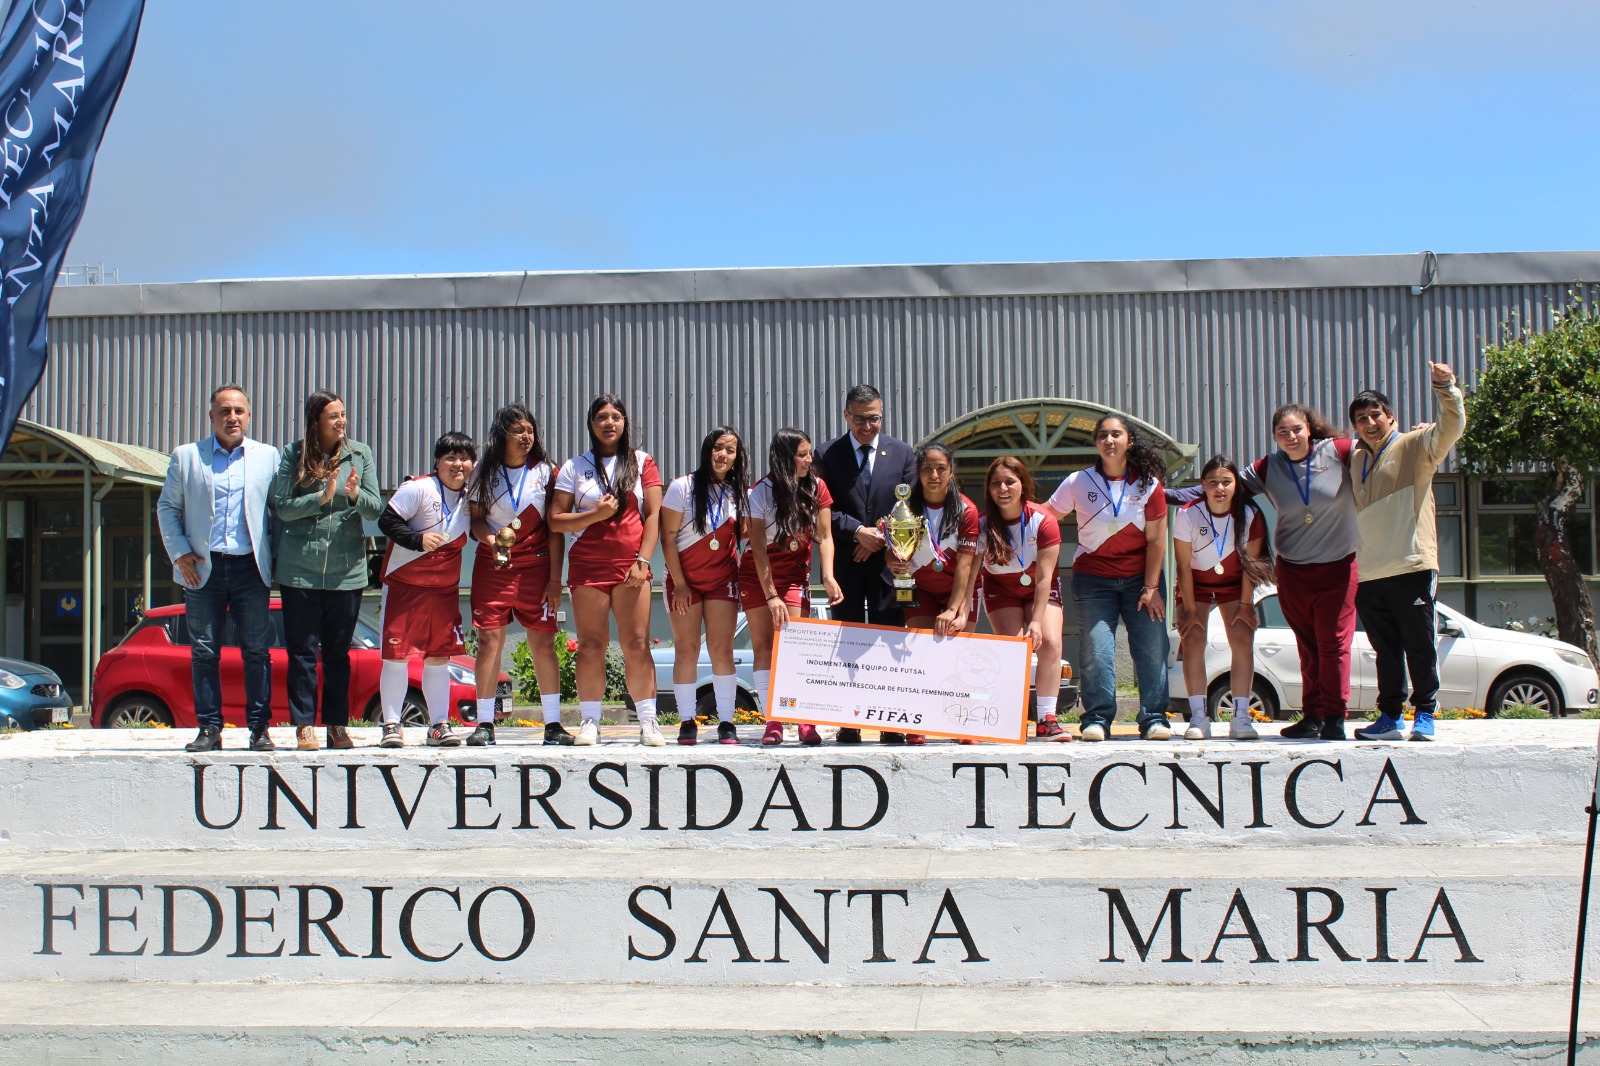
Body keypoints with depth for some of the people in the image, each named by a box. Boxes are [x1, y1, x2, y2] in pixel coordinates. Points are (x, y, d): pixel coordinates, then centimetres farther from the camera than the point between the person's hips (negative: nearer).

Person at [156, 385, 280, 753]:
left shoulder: (268, 456, 10)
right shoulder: (186, 456, 10)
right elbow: (167, 508, 11)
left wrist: (274, 557, -1)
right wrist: (179, 553, -2)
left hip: (251, 568, 0)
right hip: (203, 569, 1)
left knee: (257, 651, 0)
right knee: (204, 652, 3)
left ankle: (260, 728, 7)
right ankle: (209, 728, 9)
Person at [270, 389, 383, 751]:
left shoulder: (361, 454, 6)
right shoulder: (294, 455, 2)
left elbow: (376, 508, 1)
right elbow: (282, 507, -4)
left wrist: (354, 494, -19)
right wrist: (322, 497, -16)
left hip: (346, 569, 1)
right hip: (300, 569, -1)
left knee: (338, 652, 7)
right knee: (302, 651, 2)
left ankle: (337, 725, 13)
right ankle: (304, 725, 7)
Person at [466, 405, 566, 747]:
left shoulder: (545, 471, 5)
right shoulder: (485, 472, 7)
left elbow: (555, 529, 3)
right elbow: (476, 521, 6)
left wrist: (555, 579, -3)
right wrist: (492, 538, -17)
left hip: (536, 565, 0)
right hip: (491, 565, 1)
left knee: (543, 643, -1)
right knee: (489, 639, -5)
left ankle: (553, 724, 5)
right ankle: (484, 725, 0)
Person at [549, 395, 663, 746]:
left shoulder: (642, 463, 10)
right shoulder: (575, 467, 10)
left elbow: (654, 515, 4)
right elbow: (555, 521, 4)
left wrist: (643, 560, -6)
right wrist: (596, 514, -10)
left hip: (631, 565, 0)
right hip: (588, 565, 0)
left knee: (637, 644, -5)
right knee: (591, 645, -1)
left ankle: (648, 721, 0)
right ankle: (590, 722, 5)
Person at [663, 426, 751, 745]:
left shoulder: (740, 493, 5)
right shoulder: (682, 487, -5)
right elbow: (668, 537, -6)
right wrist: (679, 583, -10)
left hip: (722, 578, 2)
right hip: (684, 579, -2)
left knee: (722, 650, -4)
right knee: (686, 650, -2)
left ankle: (726, 722, 0)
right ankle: (687, 722, 5)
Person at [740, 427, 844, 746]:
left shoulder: (816, 487, -8)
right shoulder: (761, 492, -16)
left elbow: (824, 537, -10)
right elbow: (759, 549, -18)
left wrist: (828, 577, -26)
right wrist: (771, 596, -24)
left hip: (795, 574, 1)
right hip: (757, 575, -1)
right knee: (763, 645, -3)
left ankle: (805, 720, -13)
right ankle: (772, 721, -3)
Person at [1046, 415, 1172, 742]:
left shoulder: (1148, 484, -3)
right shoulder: (1079, 482, -3)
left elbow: (1156, 539, -3)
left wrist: (1151, 587, -7)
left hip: (1139, 578, 1)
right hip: (1093, 578, -1)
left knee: (1152, 647, -5)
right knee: (1097, 648, -8)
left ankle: (1154, 718, 1)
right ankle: (1097, 718, -2)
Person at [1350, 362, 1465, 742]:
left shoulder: (1414, 446, 3)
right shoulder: (1356, 460, 20)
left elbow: (1452, 426, -14)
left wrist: (1445, 387, -27)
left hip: (1412, 568, -5)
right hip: (1369, 575, 5)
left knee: (1420, 647, -1)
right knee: (1385, 651, 8)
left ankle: (1425, 714, 8)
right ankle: (1390, 717, 13)